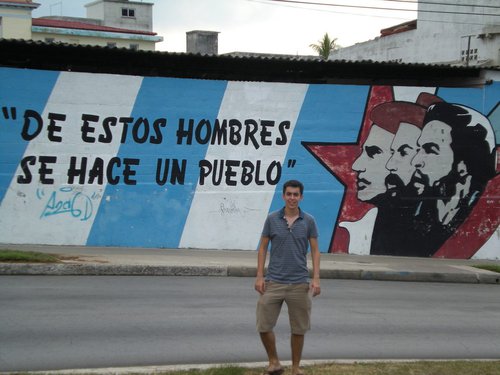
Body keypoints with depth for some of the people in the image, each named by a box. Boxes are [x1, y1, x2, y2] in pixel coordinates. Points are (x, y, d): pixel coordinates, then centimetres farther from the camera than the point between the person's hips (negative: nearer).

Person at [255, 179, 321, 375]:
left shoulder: (309, 221, 0)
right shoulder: (272, 219, 0)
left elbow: (315, 251, 3)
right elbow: (263, 248, 4)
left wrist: (316, 278, -7)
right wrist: (259, 276, -4)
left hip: (299, 283, 0)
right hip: (273, 281, 0)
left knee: (298, 329, 5)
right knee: (264, 326, -4)